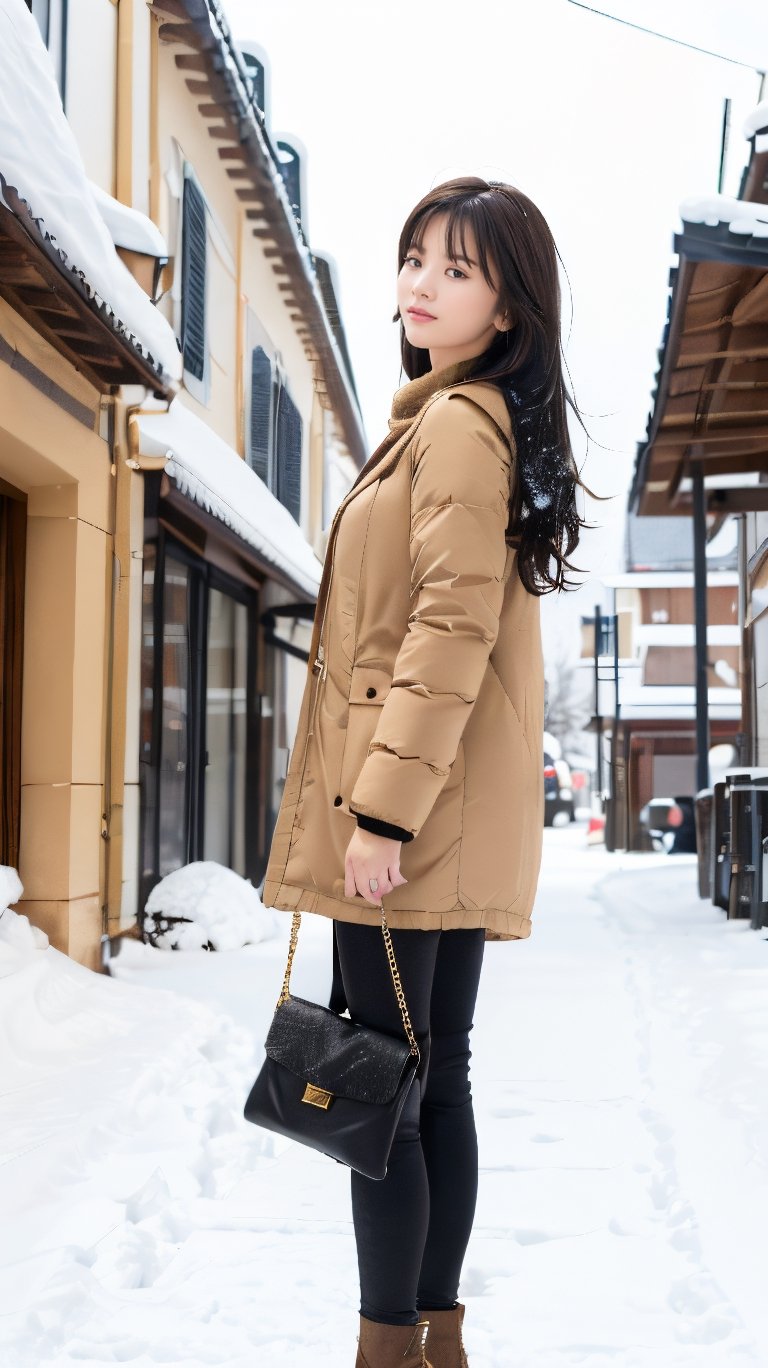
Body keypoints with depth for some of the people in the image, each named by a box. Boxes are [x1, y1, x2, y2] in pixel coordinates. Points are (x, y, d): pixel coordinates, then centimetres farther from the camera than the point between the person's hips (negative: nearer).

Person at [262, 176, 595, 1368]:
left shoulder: (456, 423, -10)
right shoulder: (479, 420, 21)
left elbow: (452, 626, -20)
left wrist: (382, 807, -20)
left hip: (412, 800, -10)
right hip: (458, 822, 10)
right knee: (437, 1079, 14)